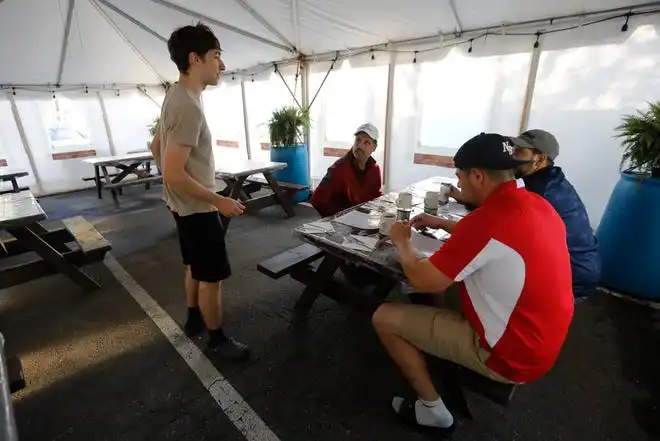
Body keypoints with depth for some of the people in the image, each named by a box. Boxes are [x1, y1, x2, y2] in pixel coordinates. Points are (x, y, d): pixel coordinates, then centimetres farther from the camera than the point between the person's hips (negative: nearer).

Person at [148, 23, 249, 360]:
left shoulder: (176, 96, 8)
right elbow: (174, 173, -28)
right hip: (197, 208, -10)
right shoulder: (188, 106, -24)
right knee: (211, 276, 4)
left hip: (185, 205, 10)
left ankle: (194, 319, 42)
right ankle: (217, 339, 22)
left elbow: (155, 146, 17)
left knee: (195, 267, 23)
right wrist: (220, 201, -21)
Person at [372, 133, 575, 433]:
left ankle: (433, 411, 10)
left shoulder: (488, 218, -30)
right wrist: (441, 224, 15)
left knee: (384, 318, -7)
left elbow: (423, 280, -22)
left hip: (509, 354, -9)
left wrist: (402, 242, -5)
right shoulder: (537, 205, -1)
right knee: (446, 282, 25)